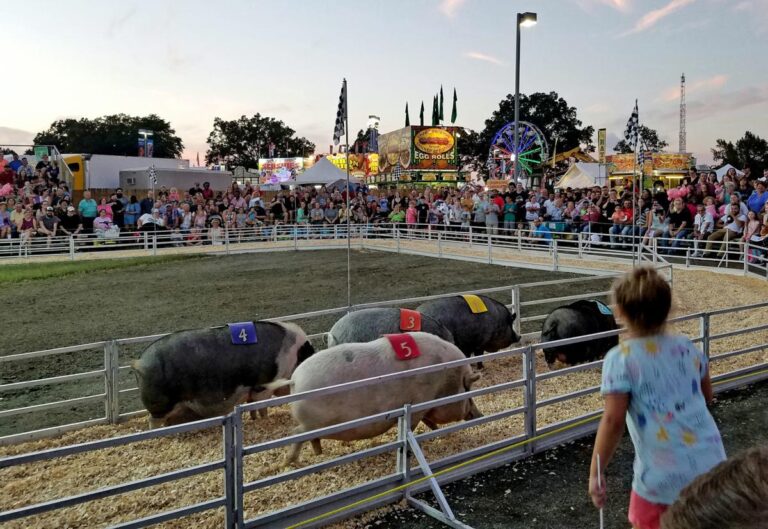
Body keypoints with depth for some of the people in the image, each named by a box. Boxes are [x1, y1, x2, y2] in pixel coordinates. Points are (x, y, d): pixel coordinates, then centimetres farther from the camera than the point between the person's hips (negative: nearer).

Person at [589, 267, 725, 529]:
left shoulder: (620, 358, -12)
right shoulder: (687, 346, 4)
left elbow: (613, 421, -18)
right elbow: (707, 396, 18)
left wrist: (596, 473, -11)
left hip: (665, 473, -5)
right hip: (711, 462, 5)